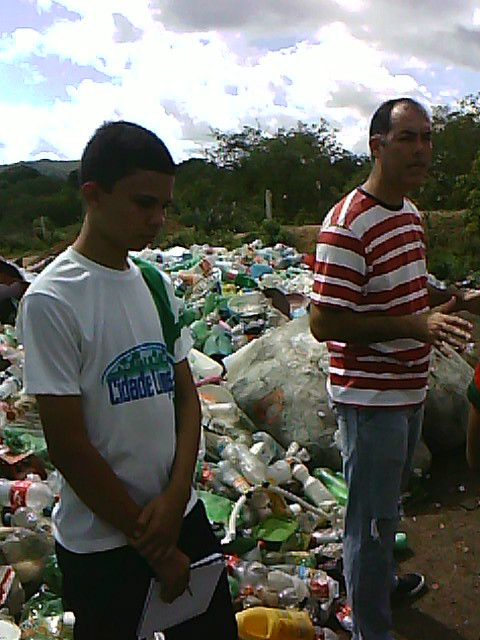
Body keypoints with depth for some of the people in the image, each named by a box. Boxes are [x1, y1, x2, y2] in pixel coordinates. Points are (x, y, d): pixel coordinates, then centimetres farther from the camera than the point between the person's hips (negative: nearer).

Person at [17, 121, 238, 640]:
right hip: (101, 542, -5)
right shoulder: (52, 300, -17)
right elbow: (68, 446, -17)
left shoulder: (156, 283, 2)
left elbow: (186, 394, 6)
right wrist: (152, 546, -10)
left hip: (183, 514, 6)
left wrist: (176, 495, -8)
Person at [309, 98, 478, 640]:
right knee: (371, 516, 7)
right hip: (369, 399, -9)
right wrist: (416, 324, -29)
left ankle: (383, 579, 51)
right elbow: (323, 322, -25)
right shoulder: (347, 224, -22)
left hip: (408, 391, 9)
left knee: (388, 502, 27)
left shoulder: (409, 212, 9)